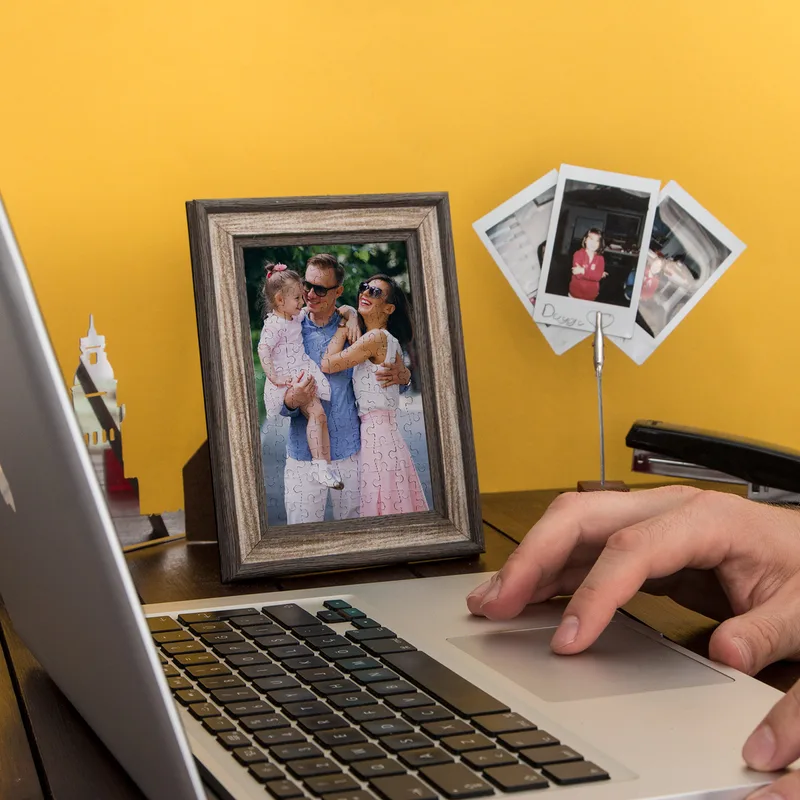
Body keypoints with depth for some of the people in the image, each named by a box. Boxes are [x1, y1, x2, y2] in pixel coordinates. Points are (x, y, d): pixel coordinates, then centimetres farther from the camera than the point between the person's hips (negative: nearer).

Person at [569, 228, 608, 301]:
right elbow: (578, 274, -21)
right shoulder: (578, 254, -12)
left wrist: (583, 271, -27)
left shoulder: (600, 259, -4)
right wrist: (592, 274, -17)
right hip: (575, 294, -2)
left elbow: (598, 276, -17)